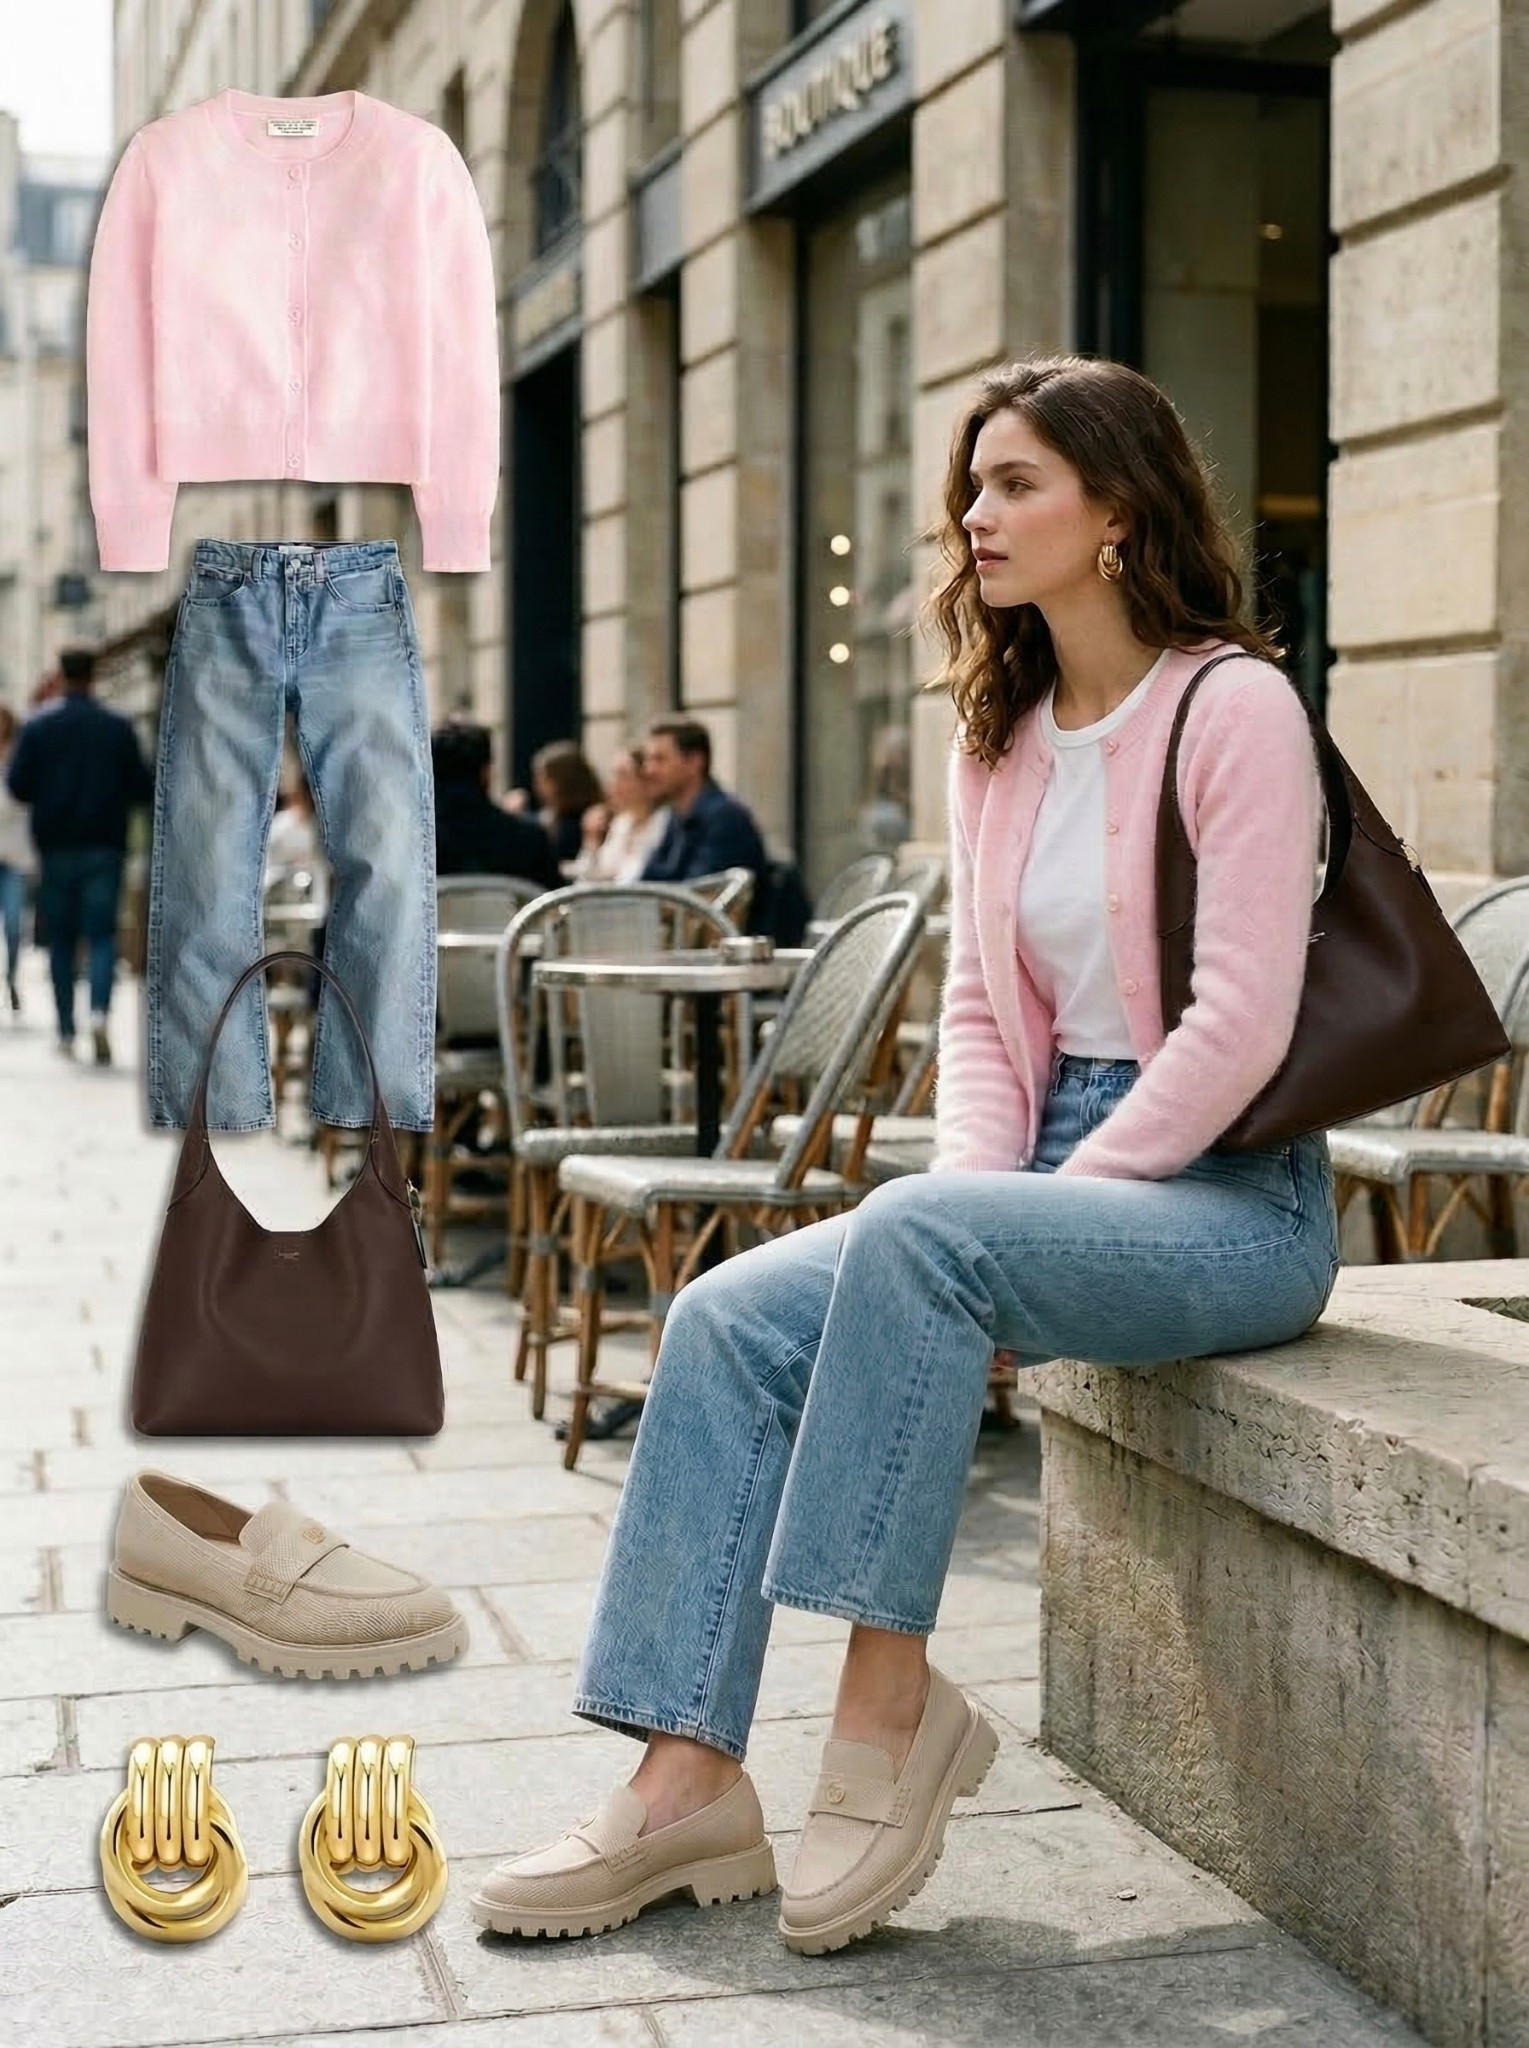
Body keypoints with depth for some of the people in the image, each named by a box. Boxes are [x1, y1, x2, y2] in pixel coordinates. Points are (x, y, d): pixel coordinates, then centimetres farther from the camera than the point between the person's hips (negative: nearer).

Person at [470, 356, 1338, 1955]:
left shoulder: (1232, 709, -10)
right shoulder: (999, 739, 13)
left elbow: (1238, 1027, -17)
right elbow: (981, 1011, 12)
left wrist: (1037, 1209, -17)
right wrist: (986, 1190, -5)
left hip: (1232, 1200, -7)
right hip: (1058, 1178, 7)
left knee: (910, 1239, -34)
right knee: (729, 1320, -12)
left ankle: (887, 1697, -22)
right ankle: (687, 1780, -13)